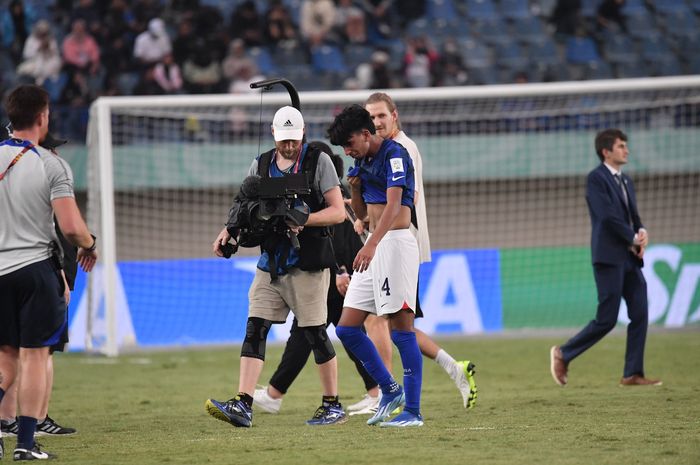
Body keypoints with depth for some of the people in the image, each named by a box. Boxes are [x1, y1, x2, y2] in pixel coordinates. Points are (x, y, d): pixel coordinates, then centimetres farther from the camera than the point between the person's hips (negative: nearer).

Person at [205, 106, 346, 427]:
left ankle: (333, 406, 10)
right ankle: (242, 405, -11)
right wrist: (229, 232, -3)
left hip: (308, 263, -5)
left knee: (315, 332, -1)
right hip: (271, 262, 5)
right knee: (255, 328, -6)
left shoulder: (318, 161, -3)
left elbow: (337, 212, -7)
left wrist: (303, 220, -22)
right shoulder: (261, 165, 11)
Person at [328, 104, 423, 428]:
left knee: (402, 329, -10)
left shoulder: (394, 154, -11)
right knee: (346, 328, 6)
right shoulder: (362, 161, 16)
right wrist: (355, 187, 3)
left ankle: (413, 411, -9)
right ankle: (390, 390, 18)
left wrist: (371, 245, -37)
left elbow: (393, 205, -24)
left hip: (395, 242, -9)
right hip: (373, 246, 9)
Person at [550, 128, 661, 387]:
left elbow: (633, 217, 18)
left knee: (640, 315, 1)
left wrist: (642, 233, -5)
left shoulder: (625, 181, 18)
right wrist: (634, 239, -10)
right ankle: (563, 355, 7)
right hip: (609, 257, -8)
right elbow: (607, 215, -16)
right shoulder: (596, 179, -7)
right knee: (606, 320, -9)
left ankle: (633, 374, 5)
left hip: (630, 259, 8)